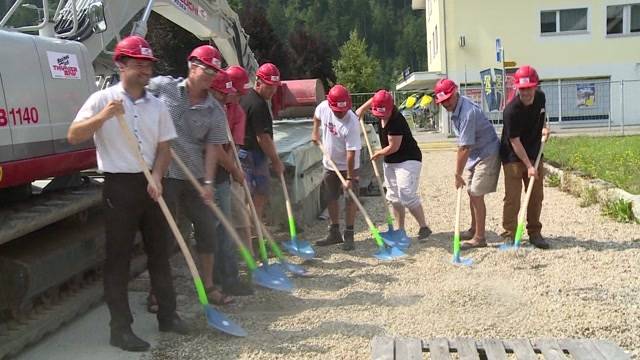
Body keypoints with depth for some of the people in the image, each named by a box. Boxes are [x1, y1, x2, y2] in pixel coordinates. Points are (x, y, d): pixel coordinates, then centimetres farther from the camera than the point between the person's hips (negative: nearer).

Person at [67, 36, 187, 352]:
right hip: (119, 186, -5)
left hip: (150, 184, 5)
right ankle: (120, 328, 9)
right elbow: (73, 136, -11)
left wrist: (156, 178, -8)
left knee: (159, 251, 12)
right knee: (118, 257, 1)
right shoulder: (103, 99, -5)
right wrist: (103, 116, -25)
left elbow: (163, 147, 8)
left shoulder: (156, 105, 8)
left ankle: (167, 315, 25)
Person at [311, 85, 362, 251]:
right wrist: (315, 132, 7)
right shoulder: (323, 107, -14)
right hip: (329, 164, 6)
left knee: (350, 199, -5)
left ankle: (349, 236, 5)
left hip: (348, 166, -6)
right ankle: (334, 233, 25)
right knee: (331, 199, 12)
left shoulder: (351, 123, -29)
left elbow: (351, 153, -29)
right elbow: (317, 116, 14)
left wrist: (349, 178, -28)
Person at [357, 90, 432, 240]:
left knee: (407, 196, -17)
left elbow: (393, 147, -23)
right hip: (390, 161, 9)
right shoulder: (383, 111, -3)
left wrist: (378, 154, -7)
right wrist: (362, 108, 11)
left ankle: (424, 227, -5)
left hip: (408, 160, -9)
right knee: (394, 197, 9)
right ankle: (401, 230, 17)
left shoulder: (396, 121, -27)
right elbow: (374, 99, 20)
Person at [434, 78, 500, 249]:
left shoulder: (467, 112, -29)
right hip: (474, 153, 10)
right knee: (471, 192, 16)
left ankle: (479, 238, 1)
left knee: (476, 195, -8)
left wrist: (458, 174, -22)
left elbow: (464, 148, -28)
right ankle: (474, 229, 31)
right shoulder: (455, 108, 2)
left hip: (487, 153, -10)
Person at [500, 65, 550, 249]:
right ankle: (509, 235, 5)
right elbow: (515, 141, -20)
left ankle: (534, 233, 21)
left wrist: (544, 127, 0)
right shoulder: (511, 110, -23)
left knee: (536, 197, 10)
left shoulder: (541, 97, -4)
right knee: (512, 198, -5)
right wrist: (528, 166, -21)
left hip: (534, 155, 6)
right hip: (513, 158, -6)